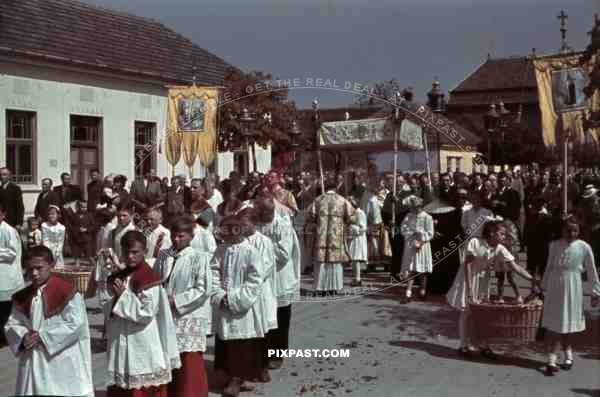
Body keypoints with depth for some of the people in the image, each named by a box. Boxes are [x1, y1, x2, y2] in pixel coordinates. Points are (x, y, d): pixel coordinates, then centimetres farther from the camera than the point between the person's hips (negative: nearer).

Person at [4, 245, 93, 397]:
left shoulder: (67, 292, -12)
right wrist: (23, 336, -14)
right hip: (32, 362, 5)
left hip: (62, 363, -5)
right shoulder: (22, 297, 7)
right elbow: (12, 325, 8)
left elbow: (76, 324, -17)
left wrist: (42, 336, -16)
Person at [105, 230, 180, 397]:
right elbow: (108, 309, 11)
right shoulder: (116, 278, 9)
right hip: (120, 346, 7)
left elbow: (146, 313, -18)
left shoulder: (149, 279, -13)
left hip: (144, 349, -7)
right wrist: (114, 298, -9)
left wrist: (123, 296, -17)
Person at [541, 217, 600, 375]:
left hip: (572, 289, -1)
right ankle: (552, 359, 1)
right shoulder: (554, 245, 2)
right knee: (552, 324, 0)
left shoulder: (584, 247, -5)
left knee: (566, 323, 8)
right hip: (554, 287, 1)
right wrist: (544, 287, 15)